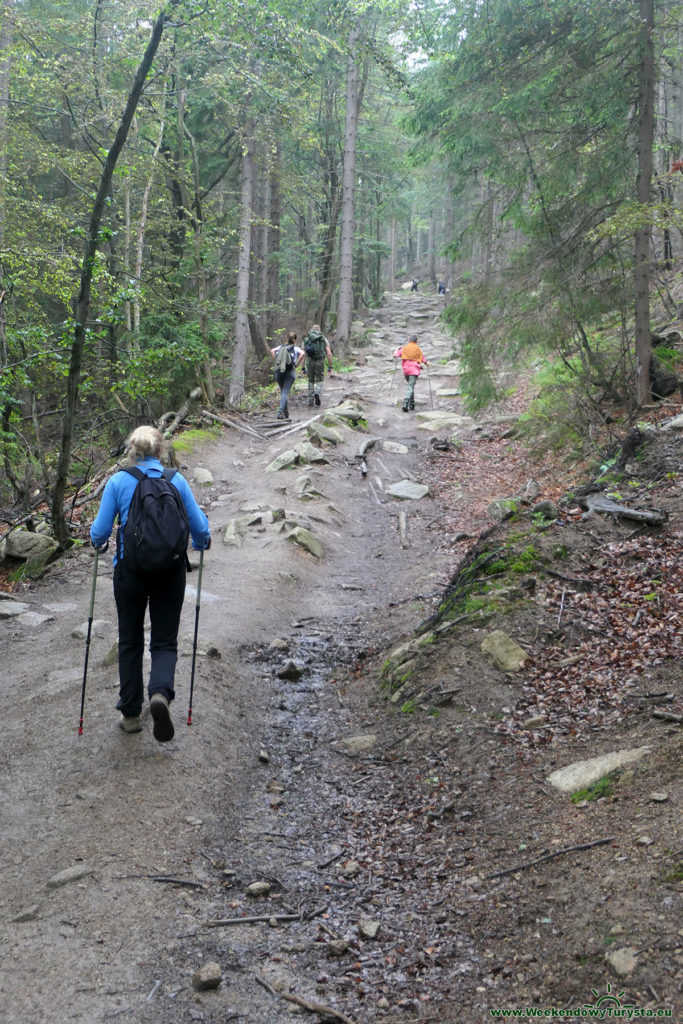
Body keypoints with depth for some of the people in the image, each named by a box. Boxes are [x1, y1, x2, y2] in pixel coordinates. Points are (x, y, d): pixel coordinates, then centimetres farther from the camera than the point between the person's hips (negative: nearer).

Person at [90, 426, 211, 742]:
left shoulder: (117, 482, -4)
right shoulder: (176, 480, -1)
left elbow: (100, 531, -5)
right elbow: (200, 527, -1)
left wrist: (98, 543, 18)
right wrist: (201, 544, 22)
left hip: (130, 570, 0)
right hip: (170, 572, 0)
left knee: (130, 641, 16)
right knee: (164, 641, 9)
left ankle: (130, 713, 20)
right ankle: (160, 692, -19)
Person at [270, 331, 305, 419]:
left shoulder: (281, 347, 17)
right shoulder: (296, 348, 9)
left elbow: (272, 351, 0)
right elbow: (303, 353, -11)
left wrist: (276, 361, 3)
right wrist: (296, 364, -5)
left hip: (279, 371, 3)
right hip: (290, 371, -3)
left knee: (283, 392, 18)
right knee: (285, 392, -8)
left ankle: (286, 413, 23)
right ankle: (280, 411, -26)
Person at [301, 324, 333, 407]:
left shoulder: (306, 340, 13)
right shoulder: (324, 339, 9)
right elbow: (329, 354, -1)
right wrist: (330, 366, 3)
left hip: (309, 362, 1)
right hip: (320, 362, -1)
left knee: (311, 381, 18)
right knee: (319, 381, 13)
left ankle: (310, 400, 15)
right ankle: (317, 393, -16)